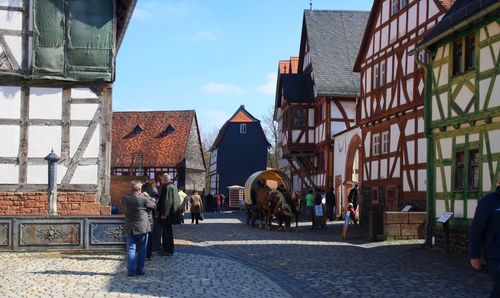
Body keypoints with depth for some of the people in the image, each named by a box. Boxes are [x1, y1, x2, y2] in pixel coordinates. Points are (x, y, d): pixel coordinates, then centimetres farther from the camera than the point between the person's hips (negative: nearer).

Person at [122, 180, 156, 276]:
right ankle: (140, 269, 14)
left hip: (130, 228, 3)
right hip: (142, 228, -3)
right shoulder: (143, 199, -16)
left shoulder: (124, 199, -4)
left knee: (131, 249, 6)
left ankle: (131, 270, 2)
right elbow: (154, 204, -2)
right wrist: (147, 196, 11)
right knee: (141, 250, 10)